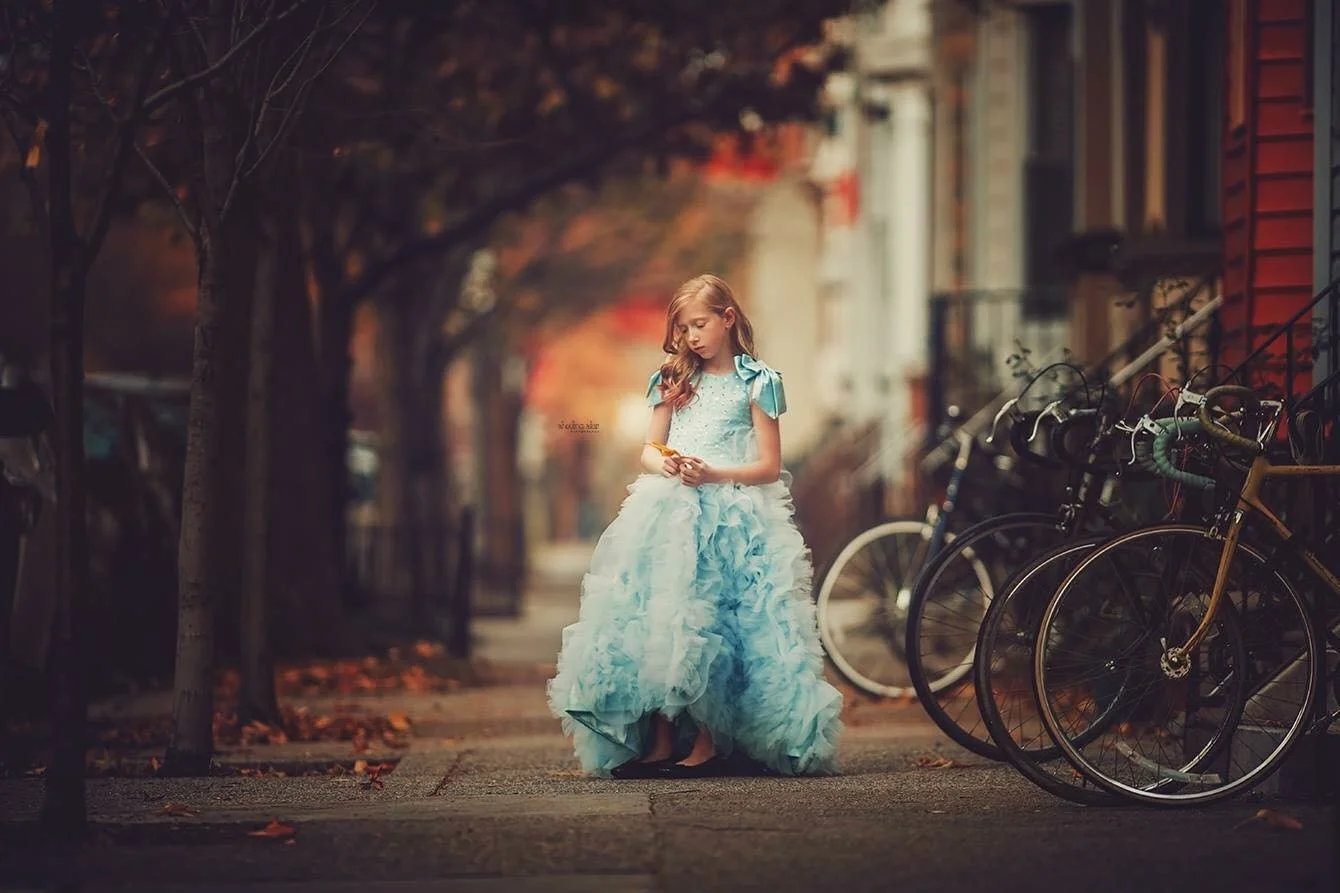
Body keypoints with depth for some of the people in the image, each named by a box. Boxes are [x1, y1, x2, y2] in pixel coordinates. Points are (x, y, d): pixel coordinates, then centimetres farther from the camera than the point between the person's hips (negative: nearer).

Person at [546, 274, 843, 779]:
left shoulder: (755, 383, 5)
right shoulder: (673, 381, 18)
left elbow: (769, 467, 0)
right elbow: (648, 451, 16)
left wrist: (713, 474, -15)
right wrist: (665, 465, -8)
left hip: (732, 516, -4)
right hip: (669, 511, 4)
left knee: (703, 622, -17)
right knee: (654, 617, -10)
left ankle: (707, 743, -15)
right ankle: (660, 743, -10)